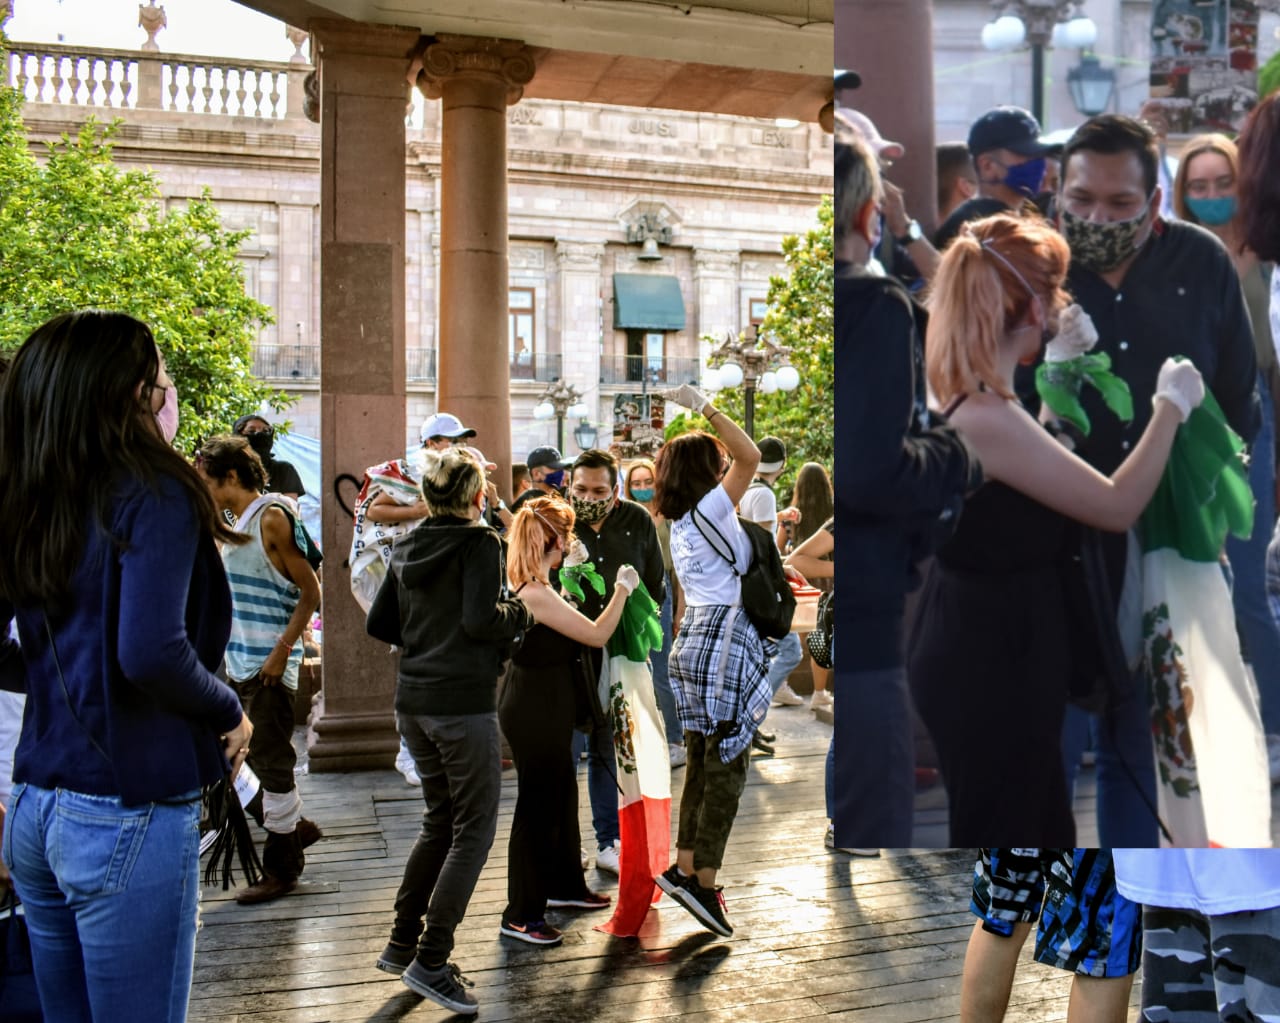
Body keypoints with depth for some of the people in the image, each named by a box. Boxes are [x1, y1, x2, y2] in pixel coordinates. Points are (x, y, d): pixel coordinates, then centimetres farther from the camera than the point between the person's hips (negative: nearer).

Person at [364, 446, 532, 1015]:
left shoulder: (408, 548, 11)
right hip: (463, 702, -8)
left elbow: (379, 623, 13)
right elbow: (482, 619, -21)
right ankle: (431, 961, 0)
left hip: (414, 701, 8)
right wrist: (521, 614, -3)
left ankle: (403, 942, 23)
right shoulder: (478, 542, -10)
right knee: (473, 830, 1)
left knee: (440, 820, 20)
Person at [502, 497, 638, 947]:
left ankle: (565, 884, 39)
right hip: (535, 714, -10)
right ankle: (521, 915, 11)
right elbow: (597, 635, -21)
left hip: (546, 710, 10)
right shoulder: (537, 595, -26)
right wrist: (622, 589, -10)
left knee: (562, 795, 22)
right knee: (536, 807, 0)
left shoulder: (526, 587, 5)